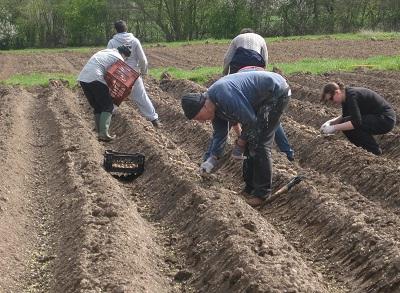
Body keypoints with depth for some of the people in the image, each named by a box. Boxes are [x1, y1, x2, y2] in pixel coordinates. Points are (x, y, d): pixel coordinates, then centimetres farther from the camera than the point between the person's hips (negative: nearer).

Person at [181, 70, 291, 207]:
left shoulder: (224, 96, -32)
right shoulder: (214, 105, 0)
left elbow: (250, 120, -26)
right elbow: (220, 134, 13)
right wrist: (212, 159, 11)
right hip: (261, 98, 10)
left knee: (259, 144, -11)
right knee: (249, 141, 10)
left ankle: (262, 192, -1)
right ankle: (250, 188, 20)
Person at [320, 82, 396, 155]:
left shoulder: (352, 96, -24)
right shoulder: (346, 95, 4)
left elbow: (356, 122, -32)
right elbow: (344, 116, 19)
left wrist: (334, 128, -25)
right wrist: (331, 122, 4)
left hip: (386, 119, -9)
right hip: (376, 116, 9)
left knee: (350, 125, -20)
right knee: (344, 123, 2)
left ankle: (375, 151, -7)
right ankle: (366, 149, 12)